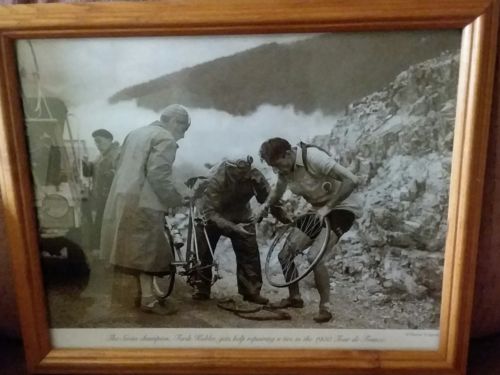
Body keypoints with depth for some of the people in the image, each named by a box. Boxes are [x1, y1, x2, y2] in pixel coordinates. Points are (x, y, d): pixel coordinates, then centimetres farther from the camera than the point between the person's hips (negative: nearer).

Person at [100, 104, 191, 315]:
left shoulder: (136, 132, 18)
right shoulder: (166, 139, -10)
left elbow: (122, 166, 19)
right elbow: (157, 176, -19)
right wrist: (176, 201, -7)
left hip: (123, 198, 9)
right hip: (142, 203, -9)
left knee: (136, 250, 16)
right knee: (147, 251, -1)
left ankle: (142, 292, 26)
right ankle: (149, 300, 5)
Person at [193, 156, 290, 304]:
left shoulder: (255, 176, -27)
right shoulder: (215, 180, -36)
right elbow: (209, 212, -36)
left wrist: (287, 219, -22)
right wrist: (233, 227, -46)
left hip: (240, 216, 3)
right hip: (211, 215, -2)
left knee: (250, 252, -5)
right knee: (202, 252, -1)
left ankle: (251, 291, 6)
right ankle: (202, 290, 17)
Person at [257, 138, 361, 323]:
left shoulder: (313, 157, -30)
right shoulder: (284, 166, -7)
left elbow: (351, 180, -31)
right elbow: (279, 188, 14)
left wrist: (327, 207, -31)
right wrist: (266, 206, -6)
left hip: (341, 209, -7)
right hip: (318, 211, 8)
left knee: (315, 256, -24)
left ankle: (325, 307, -6)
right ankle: (294, 297, 20)